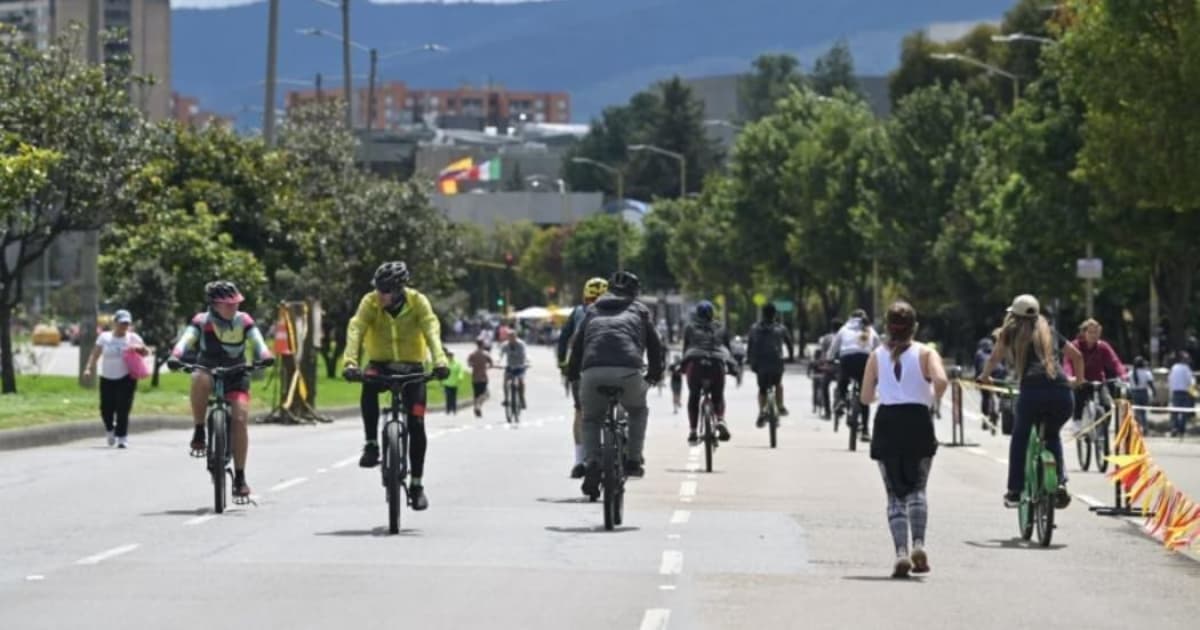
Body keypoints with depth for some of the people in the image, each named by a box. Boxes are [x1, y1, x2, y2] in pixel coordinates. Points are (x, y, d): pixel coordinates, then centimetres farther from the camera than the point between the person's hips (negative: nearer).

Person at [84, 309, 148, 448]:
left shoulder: (133, 338, 5)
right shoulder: (105, 337, 6)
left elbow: (146, 352, 4)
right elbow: (95, 354, 4)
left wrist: (140, 348, -19)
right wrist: (89, 368, -11)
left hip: (126, 378, -2)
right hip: (107, 379, 2)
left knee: (123, 409, -10)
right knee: (106, 409, 2)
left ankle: (122, 437, -3)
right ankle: (110, 429, 31)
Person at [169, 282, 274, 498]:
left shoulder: (244, 321, -8)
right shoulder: (202, 321, -13)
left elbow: (256, 340, -22)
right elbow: (187, 338, -28)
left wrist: (265, 355, -44)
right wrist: (176, 356, -48)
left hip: (236, 375, 1)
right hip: (208, 370, -1)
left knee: (240, 418, -16)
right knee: (199, 380, -39)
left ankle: (240, 478, -7)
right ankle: (199, 432, -21)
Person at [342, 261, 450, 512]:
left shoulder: (417, 302, -17)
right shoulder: (370, 302, -16)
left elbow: (432, 330, -28)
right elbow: (355, 330, -28)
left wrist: (439, 361, -46)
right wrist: (350, 362, -45)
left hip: (411, 367, 0)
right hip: (381, 364, 0)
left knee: (416, 425, -9)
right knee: (368, 387, -35)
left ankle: (417, 484, 5)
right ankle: (371, 445, -22)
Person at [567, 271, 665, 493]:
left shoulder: (593, 310, 29)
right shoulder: (639, 310, 25)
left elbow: (577, 343, 26)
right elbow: (654, 344, 26)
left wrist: (572, 373, 36)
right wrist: (655, 373, 40)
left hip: (593, 372, 1)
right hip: (628, 372, -1)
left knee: (591, 419, 22)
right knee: (638, 411, 29)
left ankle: (591, 464, 0)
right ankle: (633, 460, 19)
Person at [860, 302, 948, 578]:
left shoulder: (877, 356, 6)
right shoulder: (925, 353, 1)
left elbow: (866, 397, 5)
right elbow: (941, 381, -17)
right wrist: (934, 400, 3)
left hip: (887, 423, 1)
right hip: (918, 423, -1)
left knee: (895, 494, 5)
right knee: (917, 489, 11)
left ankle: (901, 552, -9)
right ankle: (918, 544, -9)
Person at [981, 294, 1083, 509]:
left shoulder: (1011, 332, 18)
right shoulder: (1047, 332, 27)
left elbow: (994, 358, 12)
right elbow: (1077, 356, 27)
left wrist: (985, 377, 30)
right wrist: (1077, 380, 43)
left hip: (1032, 389, -3)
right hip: (1062, 393, 3)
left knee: (1020, 437, 17)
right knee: (1052, 435, 27)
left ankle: (1014, 491, 8)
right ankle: (1060, 483, 9)